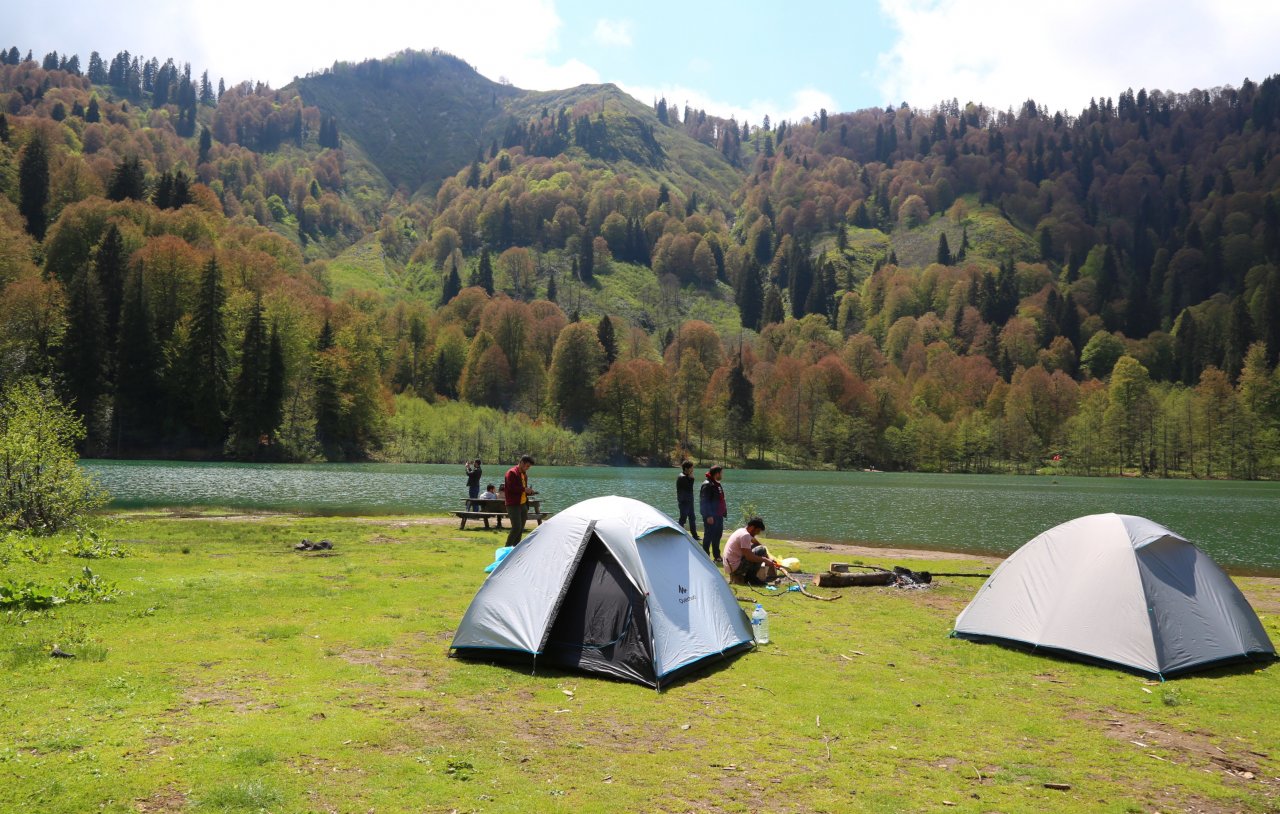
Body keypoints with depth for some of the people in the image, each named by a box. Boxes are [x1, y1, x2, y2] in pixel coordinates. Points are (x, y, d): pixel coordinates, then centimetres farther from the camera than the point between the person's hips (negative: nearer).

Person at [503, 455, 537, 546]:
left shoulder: (524, 474, 17)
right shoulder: (512, 473, -11)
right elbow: (510, 488, -20)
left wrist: (529, 492, 7)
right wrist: (524, 489, -17)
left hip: (523, 504, 9)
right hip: (513, 505, -9)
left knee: (521, 528, 9)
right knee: (516, 527, -13)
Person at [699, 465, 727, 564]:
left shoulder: (717, 484, 15)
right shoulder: (707, 485, -16)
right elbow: (704, 502, -20)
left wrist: (724, 510, 17)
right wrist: (708, 516, -23)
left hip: (718, 515, 10)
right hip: (711, 517, -10)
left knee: (717, 535, 16)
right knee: (708, 536, -4)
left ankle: (717, 557, 26)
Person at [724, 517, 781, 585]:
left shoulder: (742, 531, 13)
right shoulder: (745, 535, -18)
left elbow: (757, 543, 23)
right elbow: (749, 557, -22)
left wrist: (769, 558, 16)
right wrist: (766, 560, -10)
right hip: (735, 568, -10)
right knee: (761, 550, -10)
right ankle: (751, 577, -5)